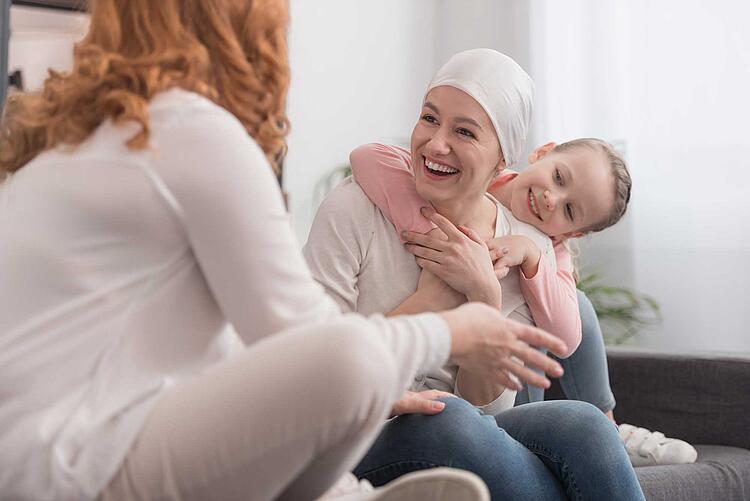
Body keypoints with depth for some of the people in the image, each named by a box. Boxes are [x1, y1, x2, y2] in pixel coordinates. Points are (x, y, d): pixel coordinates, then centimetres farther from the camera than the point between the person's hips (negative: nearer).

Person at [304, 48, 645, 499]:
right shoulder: (354, 212, -11)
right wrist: (429, 299, -15)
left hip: (457, 445, 3)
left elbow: (487, 405, -2)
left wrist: (485, 294, -17)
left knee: (583, 425, -29)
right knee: (445, 417, -36)